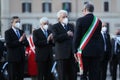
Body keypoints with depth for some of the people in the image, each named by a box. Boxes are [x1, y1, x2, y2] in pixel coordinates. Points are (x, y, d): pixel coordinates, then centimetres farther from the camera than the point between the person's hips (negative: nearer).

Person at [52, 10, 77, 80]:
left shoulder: (71, 26, 20)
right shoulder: (55, 27, 2)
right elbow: (56, 38, -13)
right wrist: (66, 34, -13)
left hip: (71, 54, 5)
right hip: (62, 55, -5)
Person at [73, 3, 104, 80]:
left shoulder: (80, 20, -6)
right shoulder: (98, 21, 6)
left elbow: (76, 36, -5)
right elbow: (98, 35, 7)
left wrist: (75, 51, 1)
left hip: (84, 50, -3)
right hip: (96, 50, 4)